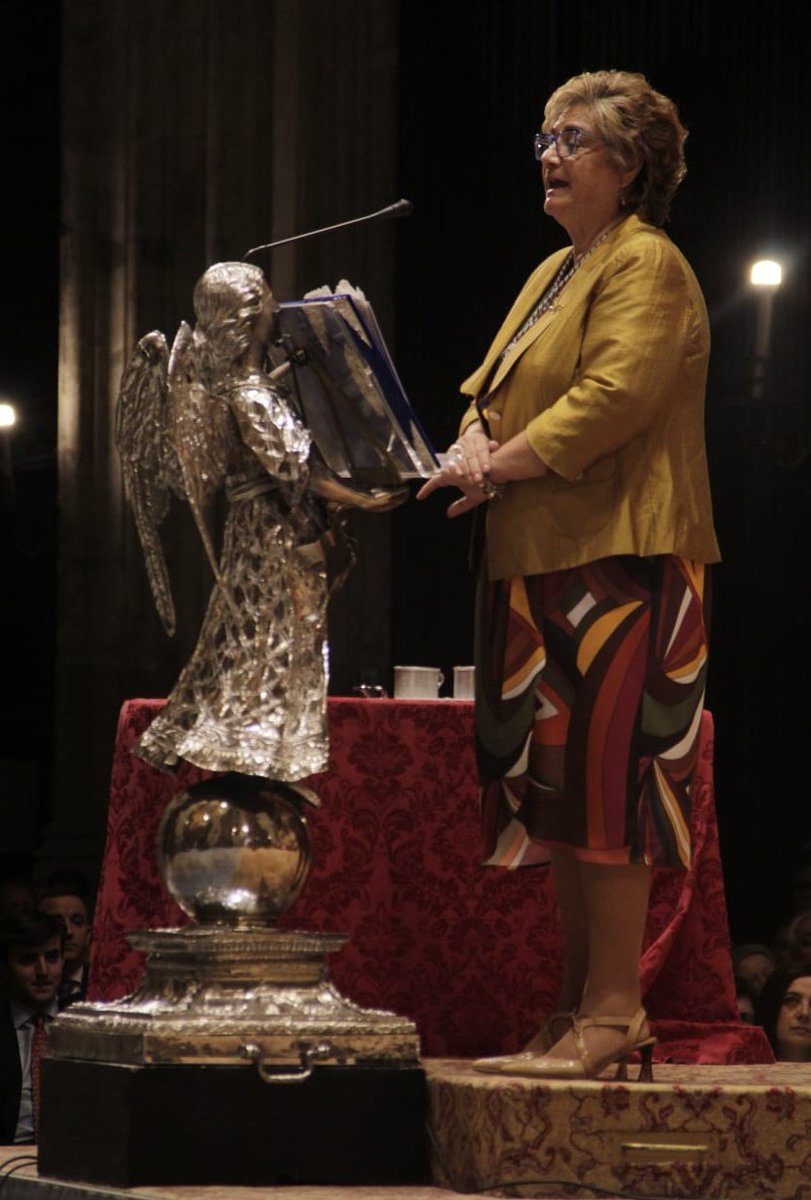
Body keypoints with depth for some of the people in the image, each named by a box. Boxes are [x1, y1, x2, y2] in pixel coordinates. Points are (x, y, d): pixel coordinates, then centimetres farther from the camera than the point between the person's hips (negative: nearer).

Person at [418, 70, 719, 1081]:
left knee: (604, 776, -11)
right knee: (557, 787, 8)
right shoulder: (555, 273, 23)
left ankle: (614, 1010, -10)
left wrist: (497, 467, -14)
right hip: (541, 564, 10)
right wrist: (474, 445, 2)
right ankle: (578, 1009, 12)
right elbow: (496, 392, 24)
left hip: (619, 560, -10)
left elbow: (610, 401, -19)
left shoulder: (647, 267, -7)